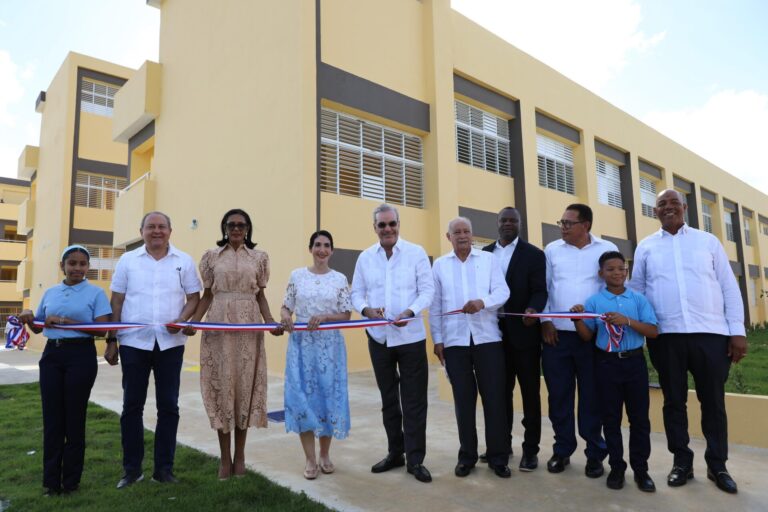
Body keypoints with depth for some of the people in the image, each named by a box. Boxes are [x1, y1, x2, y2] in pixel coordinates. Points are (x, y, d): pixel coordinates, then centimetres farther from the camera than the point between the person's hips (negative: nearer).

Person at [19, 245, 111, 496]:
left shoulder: (95, 293, -2)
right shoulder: (50, 292, 12)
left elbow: (102, 328, -11)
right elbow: (39, 327, 20)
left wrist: (64, 322, -17)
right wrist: (29, 318, -1)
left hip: (81, 355, -4)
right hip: (52, 354, 4)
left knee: (74, 418, 4)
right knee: (52, 418, 5)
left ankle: (71, 480, 17)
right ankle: (51, 480, 16)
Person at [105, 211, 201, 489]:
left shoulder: (184, 261, 4)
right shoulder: (127, 260, 5)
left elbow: (194, 297, 3)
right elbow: (117, 302, 6)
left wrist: (181, 320, -16)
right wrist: (111, 341, 3)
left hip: (170, 343, 0)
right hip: (134, 342, 0)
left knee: (168, 406, 6)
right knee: (132, 406, 7)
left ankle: (164, 467, 18)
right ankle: (131, 468, 21)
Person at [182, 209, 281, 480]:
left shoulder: (259, 257, 8)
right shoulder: (211, 256, 7)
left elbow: (260, 295, 8)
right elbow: (207, 295, 7)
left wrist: (270, 321, -7)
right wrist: (193, 321, -7)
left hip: (248, 327, 1)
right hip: (219, 326, 0)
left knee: (245, 385, 4)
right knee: (222, 384, 1)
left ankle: (240, 455, 18)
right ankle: (225, 457, 13)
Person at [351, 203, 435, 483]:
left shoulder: (416, 253, -4)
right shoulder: (365, 257, 5)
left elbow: (428, 290, -6)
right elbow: (356, 293, 6)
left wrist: (410, 312, -22)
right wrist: (366, 309, -15)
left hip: (410, 336, -3)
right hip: (378, 337, 4)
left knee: (414, 399, 2)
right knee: (388, 398, 15)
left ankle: (415, 458, 14)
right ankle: (395, 452, 31)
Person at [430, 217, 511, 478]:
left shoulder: (489, 259, 7)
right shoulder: (439, 264, 9)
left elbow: (503, 291, -4)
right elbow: (434, 305, 8)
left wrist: (482, 302, -24)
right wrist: (437, 339, 3)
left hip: (487, 338, -1)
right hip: (454, 341, 1)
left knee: (494, 397, 2)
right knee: (463, 399, 8)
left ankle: (498, 457, 15)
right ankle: (467, 455, 21)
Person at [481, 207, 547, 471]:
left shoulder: (534, 254, -2)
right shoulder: (485, 253, 10)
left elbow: (540, 290, -10)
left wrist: (533, 309, -29)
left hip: (523, 332, -4)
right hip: (495, 333, 4)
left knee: (530, 392, 6)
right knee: (501, 390, 14)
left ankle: (530, 449, 17)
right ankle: (502, 443, 29)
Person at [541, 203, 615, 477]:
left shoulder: (607, 249, 4)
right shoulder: (552, 250, 8)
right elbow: (543, 287, 7)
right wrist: (545, 320, -1)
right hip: (557, 333, 2)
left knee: (592, 395, 6)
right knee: (559, 395, 7)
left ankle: (595, 454, 20)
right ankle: (562, 450, 22)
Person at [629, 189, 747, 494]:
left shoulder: (708, 241, 9)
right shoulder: (645, 248, 9)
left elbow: (730, 288, 6)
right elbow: (636, 292, 10)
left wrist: (737, 330, 0)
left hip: (710, 333, 0)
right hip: (666, 336, 0)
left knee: (713, 401, 8)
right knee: (674, 401, 8)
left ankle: (717, 465, 23)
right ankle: (681, 461, 22)